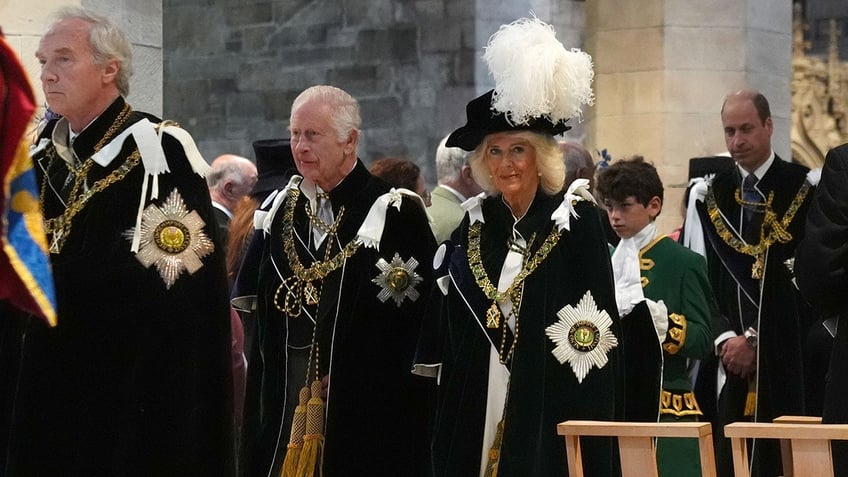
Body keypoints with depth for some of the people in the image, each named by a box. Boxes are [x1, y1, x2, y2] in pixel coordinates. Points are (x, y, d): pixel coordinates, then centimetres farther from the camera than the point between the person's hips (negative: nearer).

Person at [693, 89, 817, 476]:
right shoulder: (715, 194, 12)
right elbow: (709, 281, 9)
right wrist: (725, 338, -7)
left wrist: (754, 340, -9)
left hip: (785, 359, -3)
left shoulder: (802, 189, -1)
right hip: (731, 359, 3)